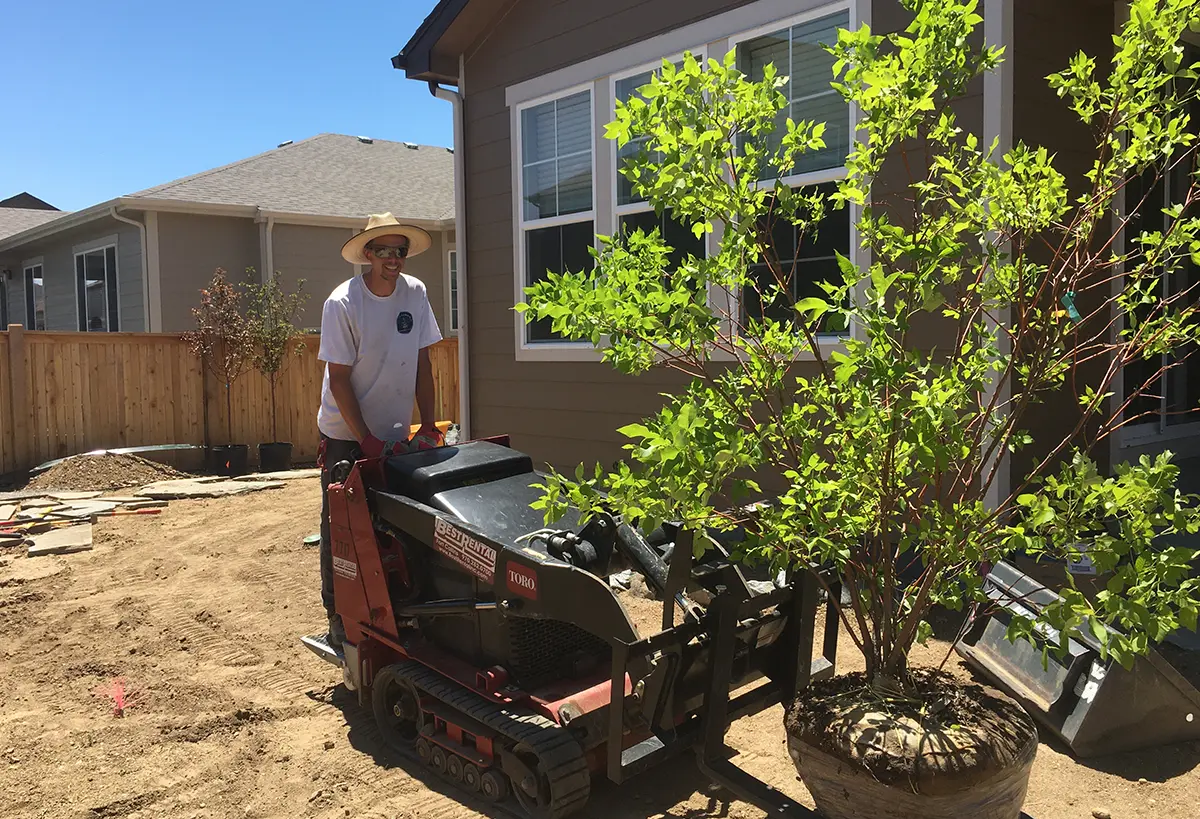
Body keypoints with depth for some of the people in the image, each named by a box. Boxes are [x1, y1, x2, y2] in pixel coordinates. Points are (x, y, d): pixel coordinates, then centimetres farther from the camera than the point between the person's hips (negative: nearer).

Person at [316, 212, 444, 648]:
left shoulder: (415, 293, -3)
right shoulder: (342, 303, -16)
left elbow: (422, 362, 2)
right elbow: (339, 379, -15)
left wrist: (428, 424, -3)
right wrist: (367, 440, -18)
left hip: (394, 430, 4)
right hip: (346, 435, -4)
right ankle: (337, 613, 17)